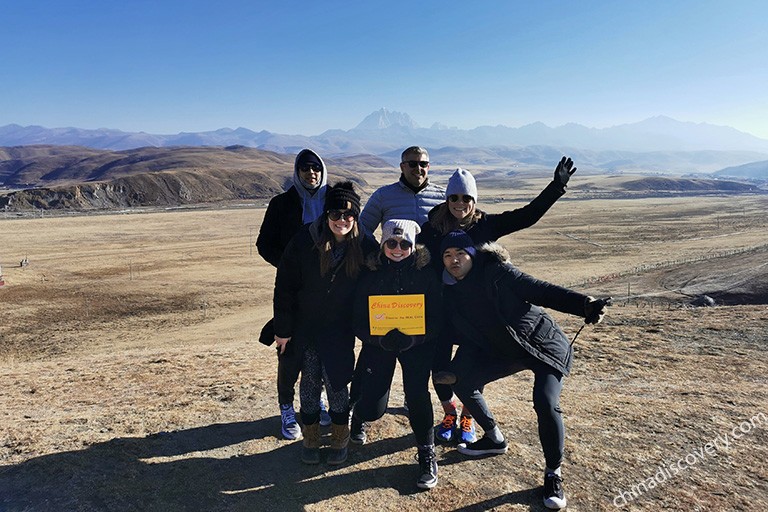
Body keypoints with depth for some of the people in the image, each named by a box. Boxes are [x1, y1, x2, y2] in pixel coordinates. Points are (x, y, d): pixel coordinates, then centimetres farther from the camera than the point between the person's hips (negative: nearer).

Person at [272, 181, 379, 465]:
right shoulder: (304, 241, -15)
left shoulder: (366, 246, -11)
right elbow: (284, 287, -8)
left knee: (335, 381, 0)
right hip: (306, 326, 0)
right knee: (310, 380, 9)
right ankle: (310, 438, 29)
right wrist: (283, 329, -6)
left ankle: (340, 439, 25)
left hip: (341, 328, 0)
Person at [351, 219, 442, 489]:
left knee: (416, 390, -25)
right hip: (378, 343, 1)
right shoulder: (371, 275, -6)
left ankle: (427, 454, -3)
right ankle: (357, 417, 34)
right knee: (372, 408, -7)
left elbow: (435, 317, -9)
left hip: (417, 343, 0)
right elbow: (359, 322, -6)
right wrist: (381, 339, -25)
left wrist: (413, 337, -27)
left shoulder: (426, 274, -8)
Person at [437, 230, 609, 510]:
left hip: (544, 343, -6)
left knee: (545, 403, -25)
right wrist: (456, 369, -5)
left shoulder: (496, 271, -20)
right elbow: (468, 336, 5)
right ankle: (494, 439, 27)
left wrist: (584, 304, -37)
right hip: (504, 351, 7)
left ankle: (553, 474, -1)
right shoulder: (451, 293, -2)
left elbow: (540, 290, -25)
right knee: (463, 383, 4)